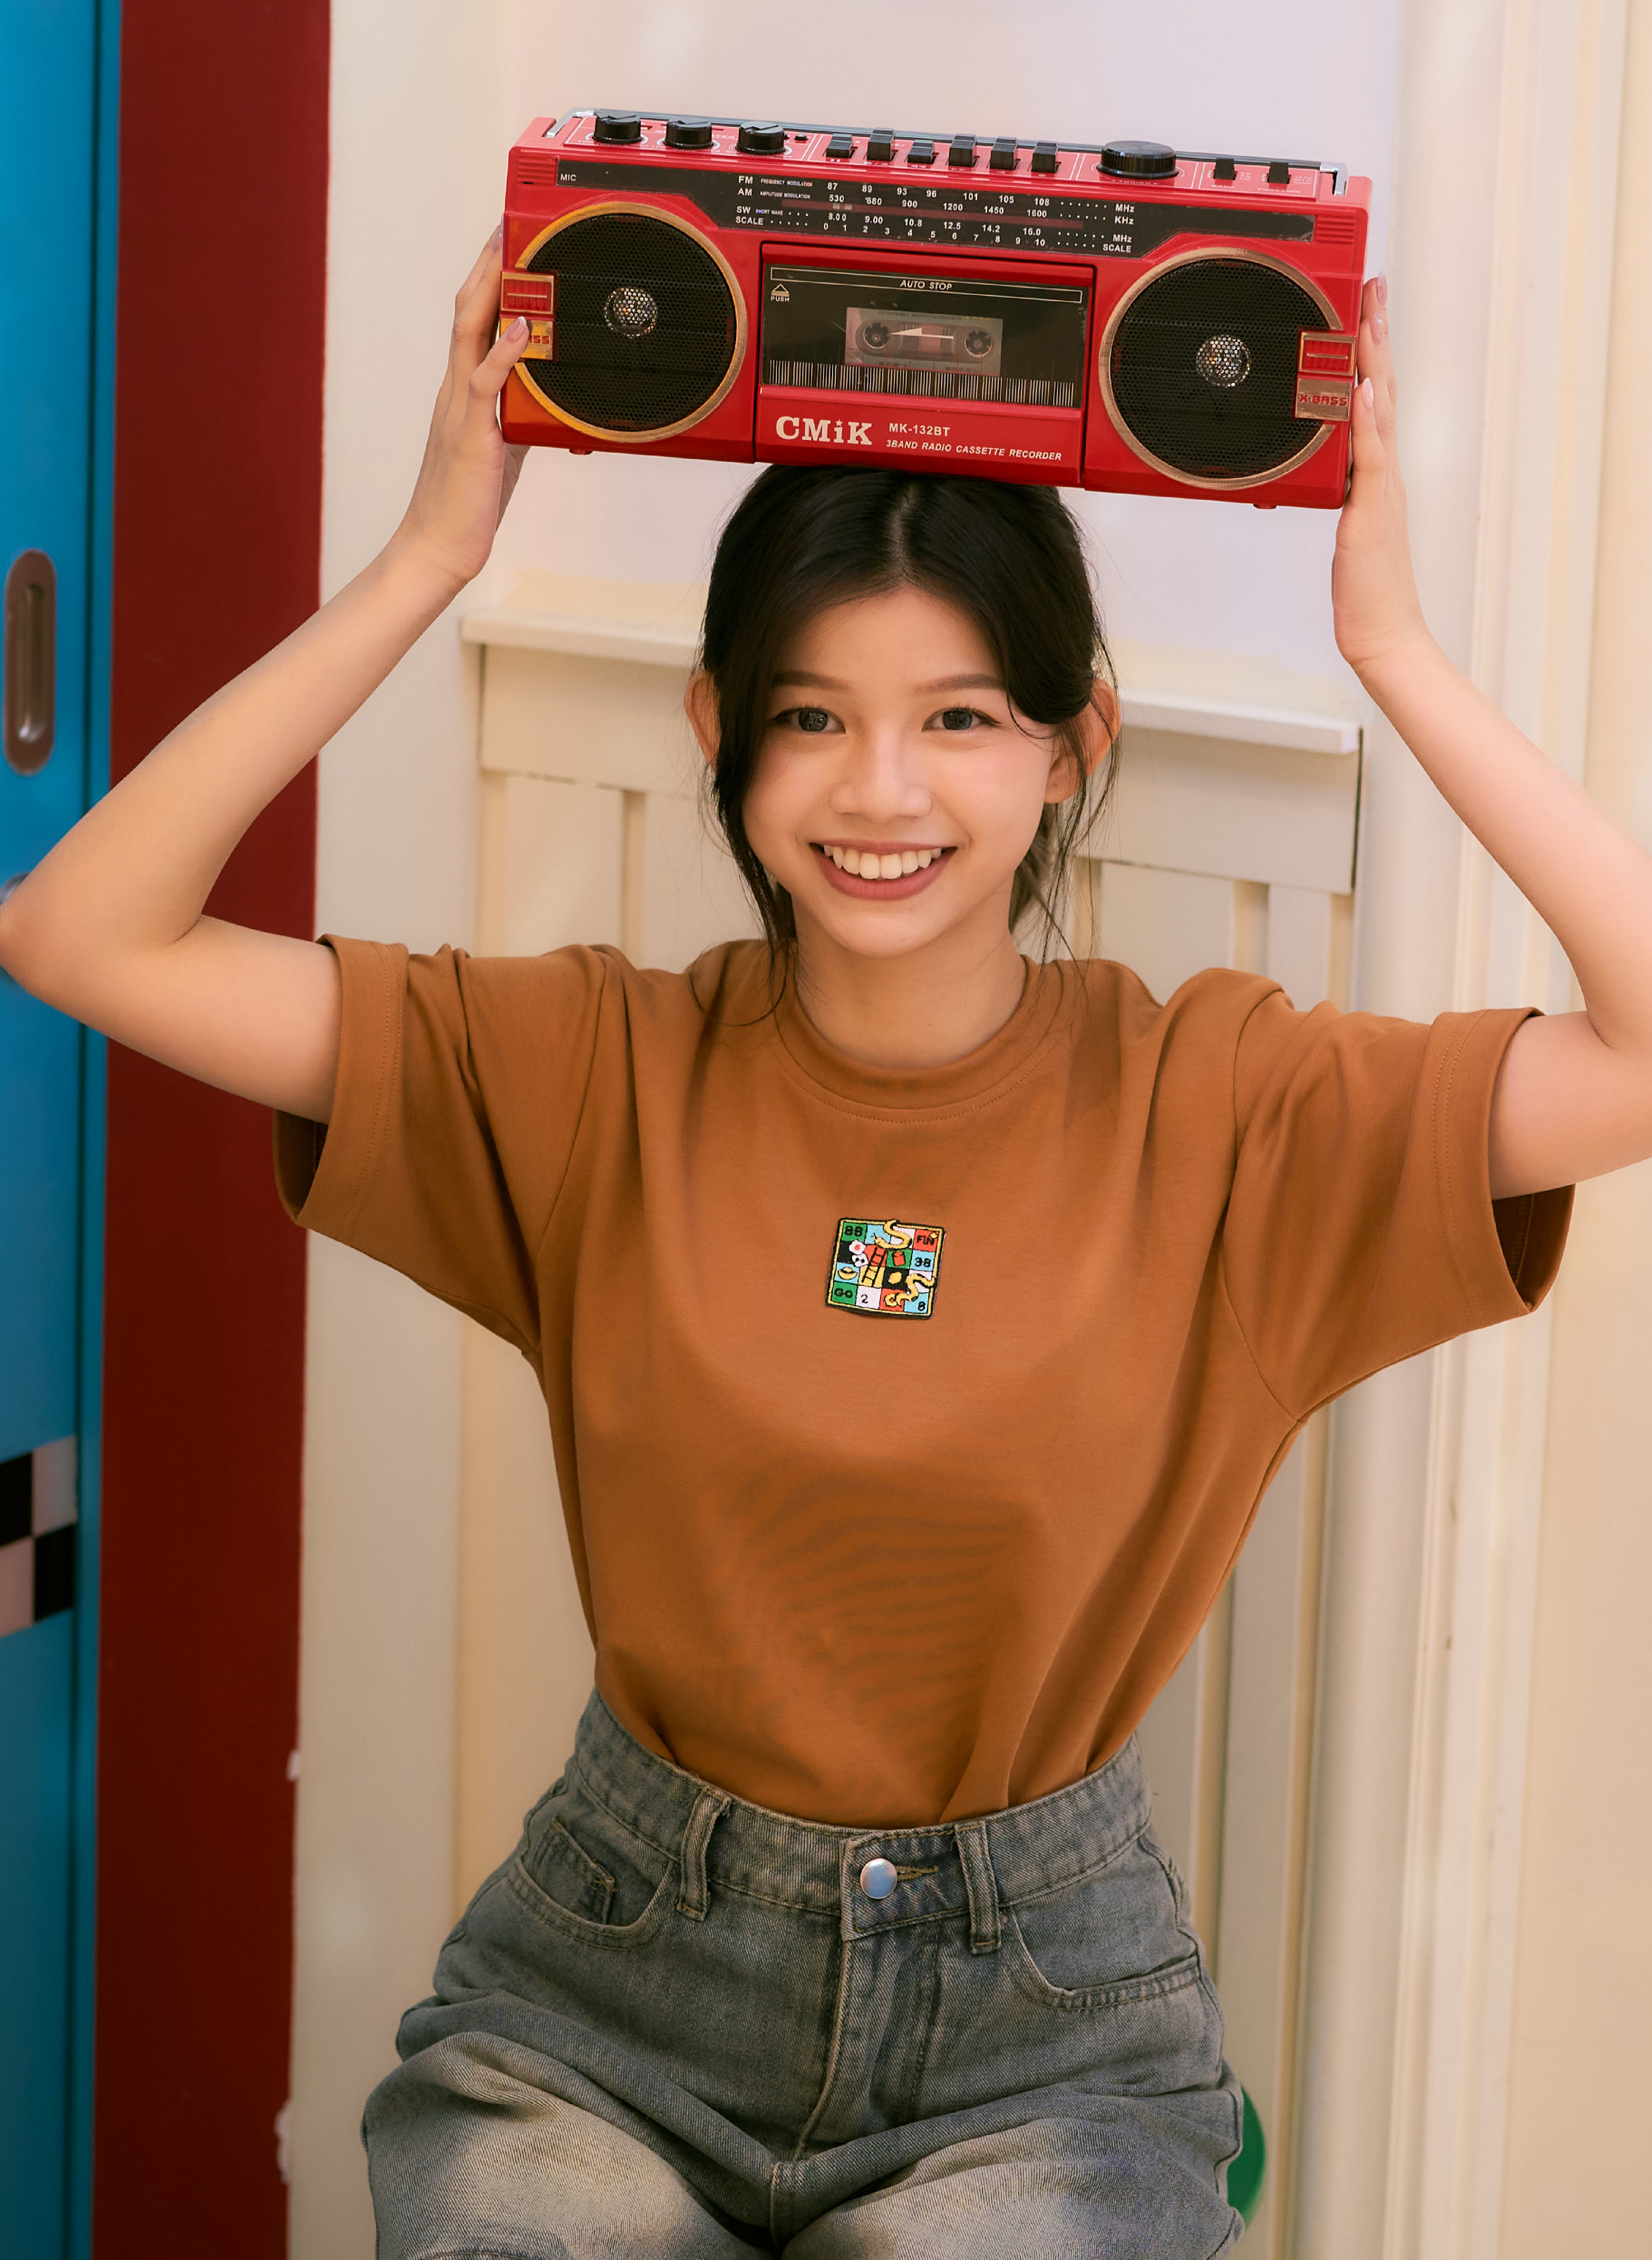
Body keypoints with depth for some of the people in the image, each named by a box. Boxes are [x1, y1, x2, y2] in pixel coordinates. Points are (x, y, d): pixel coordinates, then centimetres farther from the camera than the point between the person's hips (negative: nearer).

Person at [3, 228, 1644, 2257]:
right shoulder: (602, 1077, -4)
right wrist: (430, 561, -14)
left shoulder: (1212, 1106, -6)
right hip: (617, 1979, 1)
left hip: (1042, 2031, 0)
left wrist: (1391, 644, -18)